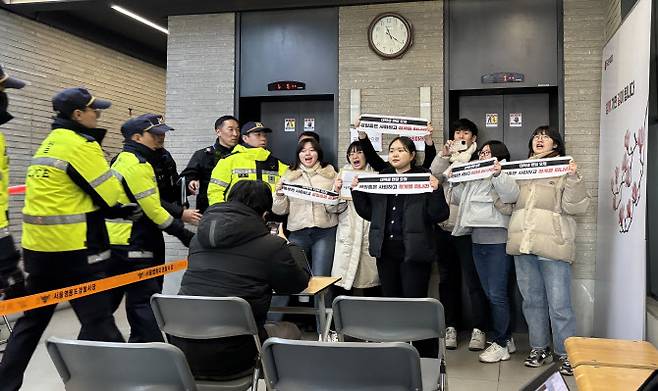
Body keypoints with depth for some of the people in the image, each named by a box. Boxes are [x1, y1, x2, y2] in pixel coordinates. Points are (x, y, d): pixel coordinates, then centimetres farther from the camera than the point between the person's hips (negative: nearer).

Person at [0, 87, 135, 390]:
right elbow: (111, 194, -11)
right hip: (73, 250, -9)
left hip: (38, 246, 10)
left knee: (32, 320, 19)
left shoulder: (48, 144, 15)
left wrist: (122, 212, 11)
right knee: (97, 321, -2)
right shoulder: (81, 145, -13)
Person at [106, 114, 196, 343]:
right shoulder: (137, 165, -14)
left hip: (115, 244, 10)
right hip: (130, 247, -10)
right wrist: (184, 234, -11)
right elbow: (152, 209, -17)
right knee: (145, 305, -7)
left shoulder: (123, 160, 18)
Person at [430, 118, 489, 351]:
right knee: (447, 280, 9)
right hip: (445, 227, 4)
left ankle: (478, 329, 5)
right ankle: (450, 327, 18)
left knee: (473, 280, -4)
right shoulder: (445, 160, 17)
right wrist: (443, 155, -11)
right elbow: (432, 177, -2)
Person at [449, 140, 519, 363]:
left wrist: (497, 174, -34)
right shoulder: (472, 179, 19)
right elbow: (456, 197, 26)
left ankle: (500, 344, 7)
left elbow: (512, 194, -23)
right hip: (477, 241, 8)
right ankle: (505, 337, 26)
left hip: (498, 240, -8)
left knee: (497, 294, -4)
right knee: (490, 293, 14)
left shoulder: (503, 177, -4)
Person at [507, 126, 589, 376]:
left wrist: (573, 179, -18)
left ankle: (565, 353, 9)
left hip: (553, 245, -4)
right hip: (523, 244, 4)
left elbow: (576, 206, -3)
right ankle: (539, 348, 24)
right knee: (532, 301, 12)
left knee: (559, 304, -3)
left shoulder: (565, 169, 6)